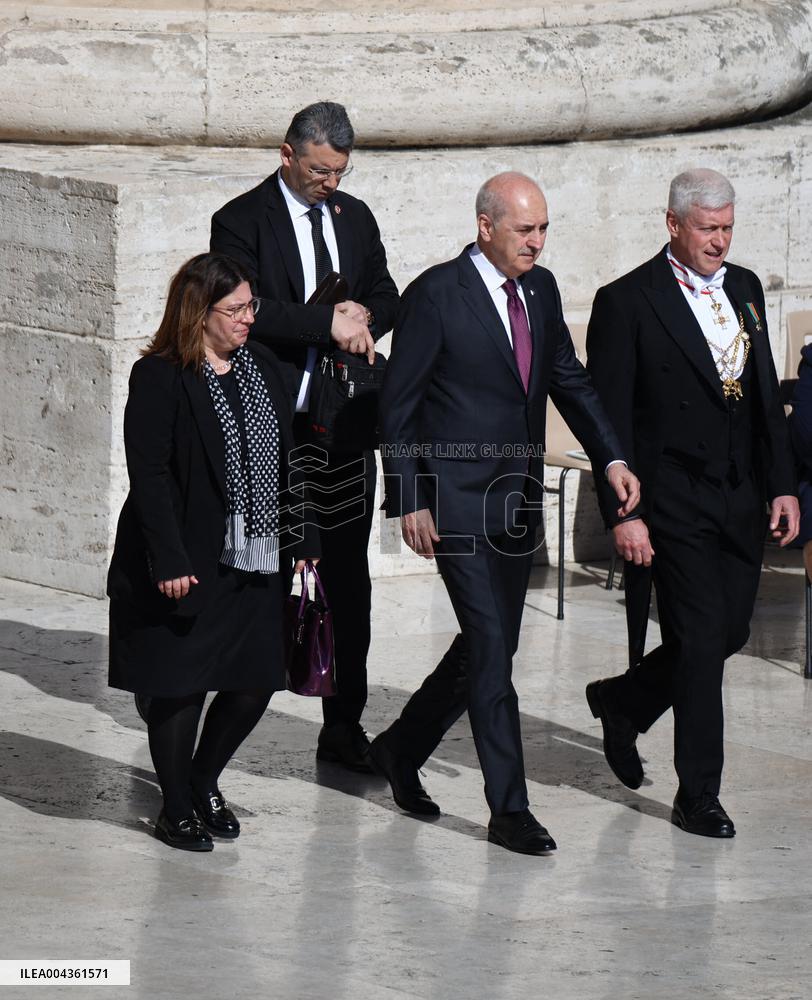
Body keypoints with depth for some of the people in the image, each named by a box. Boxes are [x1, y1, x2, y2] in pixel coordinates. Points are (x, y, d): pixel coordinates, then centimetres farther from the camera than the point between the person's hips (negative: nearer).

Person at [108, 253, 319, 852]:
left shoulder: (263, 368, 9)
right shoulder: (159, 378, -11)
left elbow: (287, 460, 14)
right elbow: (149, 477, -15)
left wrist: (303, 539, 9)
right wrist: (170, 562, -20)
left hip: (256, 560, 6)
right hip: (189, 565, -6)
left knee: (256, 680, 7)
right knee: (182, 685, 2)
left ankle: (204, 780, 30)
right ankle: (177, 810, 18)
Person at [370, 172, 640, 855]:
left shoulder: (540, 290, 8)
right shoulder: (436, 294, -11)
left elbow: (568, 380, 15)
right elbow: (398, 405, -8)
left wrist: (611, 457, -1)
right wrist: (410, 502, -11)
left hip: (518, 501, 7)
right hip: (457, 502, -7)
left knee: (490, 646, 12)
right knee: (490, 648, -9)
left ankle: (401, 749, 33)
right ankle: (510, 811, -6)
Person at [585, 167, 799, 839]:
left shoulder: (745, 289, 11)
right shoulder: (627, 303, -9)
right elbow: (609, 417, -10)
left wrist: (782, 483, 9)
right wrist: (622, 513, -14)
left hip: (742, 499, 6)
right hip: (675, 503, -6)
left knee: (730, 633, 10)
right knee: (702, 640, -6)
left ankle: (623, 701, 36)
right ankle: (699, 797, 4)